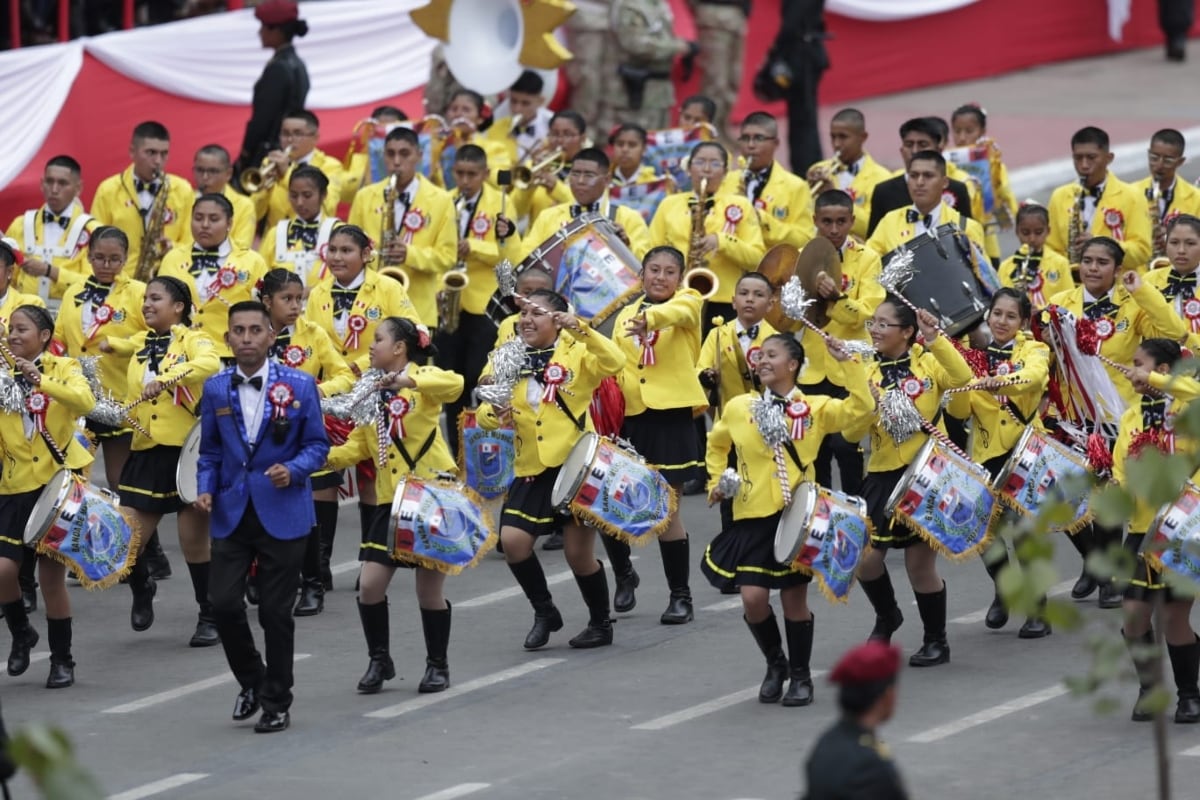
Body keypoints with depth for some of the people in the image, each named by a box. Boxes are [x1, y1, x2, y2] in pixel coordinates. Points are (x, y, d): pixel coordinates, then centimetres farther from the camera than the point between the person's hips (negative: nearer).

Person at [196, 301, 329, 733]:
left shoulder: (299, 385, -3)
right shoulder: (215, 388, 5)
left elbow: (318, 444, 1)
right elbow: (209, 452, 12)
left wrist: (293, 470, -17)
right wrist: (205, 489, -5)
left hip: (282, 513, -2)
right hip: (232, 513, 2)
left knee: (276, 612, 2)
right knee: (223, 602, -6)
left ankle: (276, 704, 16)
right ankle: (251, 680, 21)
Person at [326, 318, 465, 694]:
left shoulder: (421, 376, -5)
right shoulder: (371, 393, 13)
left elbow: (454, 384, -28)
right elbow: (357, 447, 11)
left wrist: (408, 381, -40)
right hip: (392, 500, 6)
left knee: (429, 588, -1)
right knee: (370, 585, -3)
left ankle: (438, 665, 17)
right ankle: (379, 660, 15)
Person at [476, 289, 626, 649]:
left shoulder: (576, 353, -3)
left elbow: (614, 362, -22)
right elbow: (483, 410, 7)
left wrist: (581, 329, -30)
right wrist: (494, 415, -16)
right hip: (531, 470, 4)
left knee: (579, 550, -2)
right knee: (513, 540, -10)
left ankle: (601, 623, 22)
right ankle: (544, 612, 14)